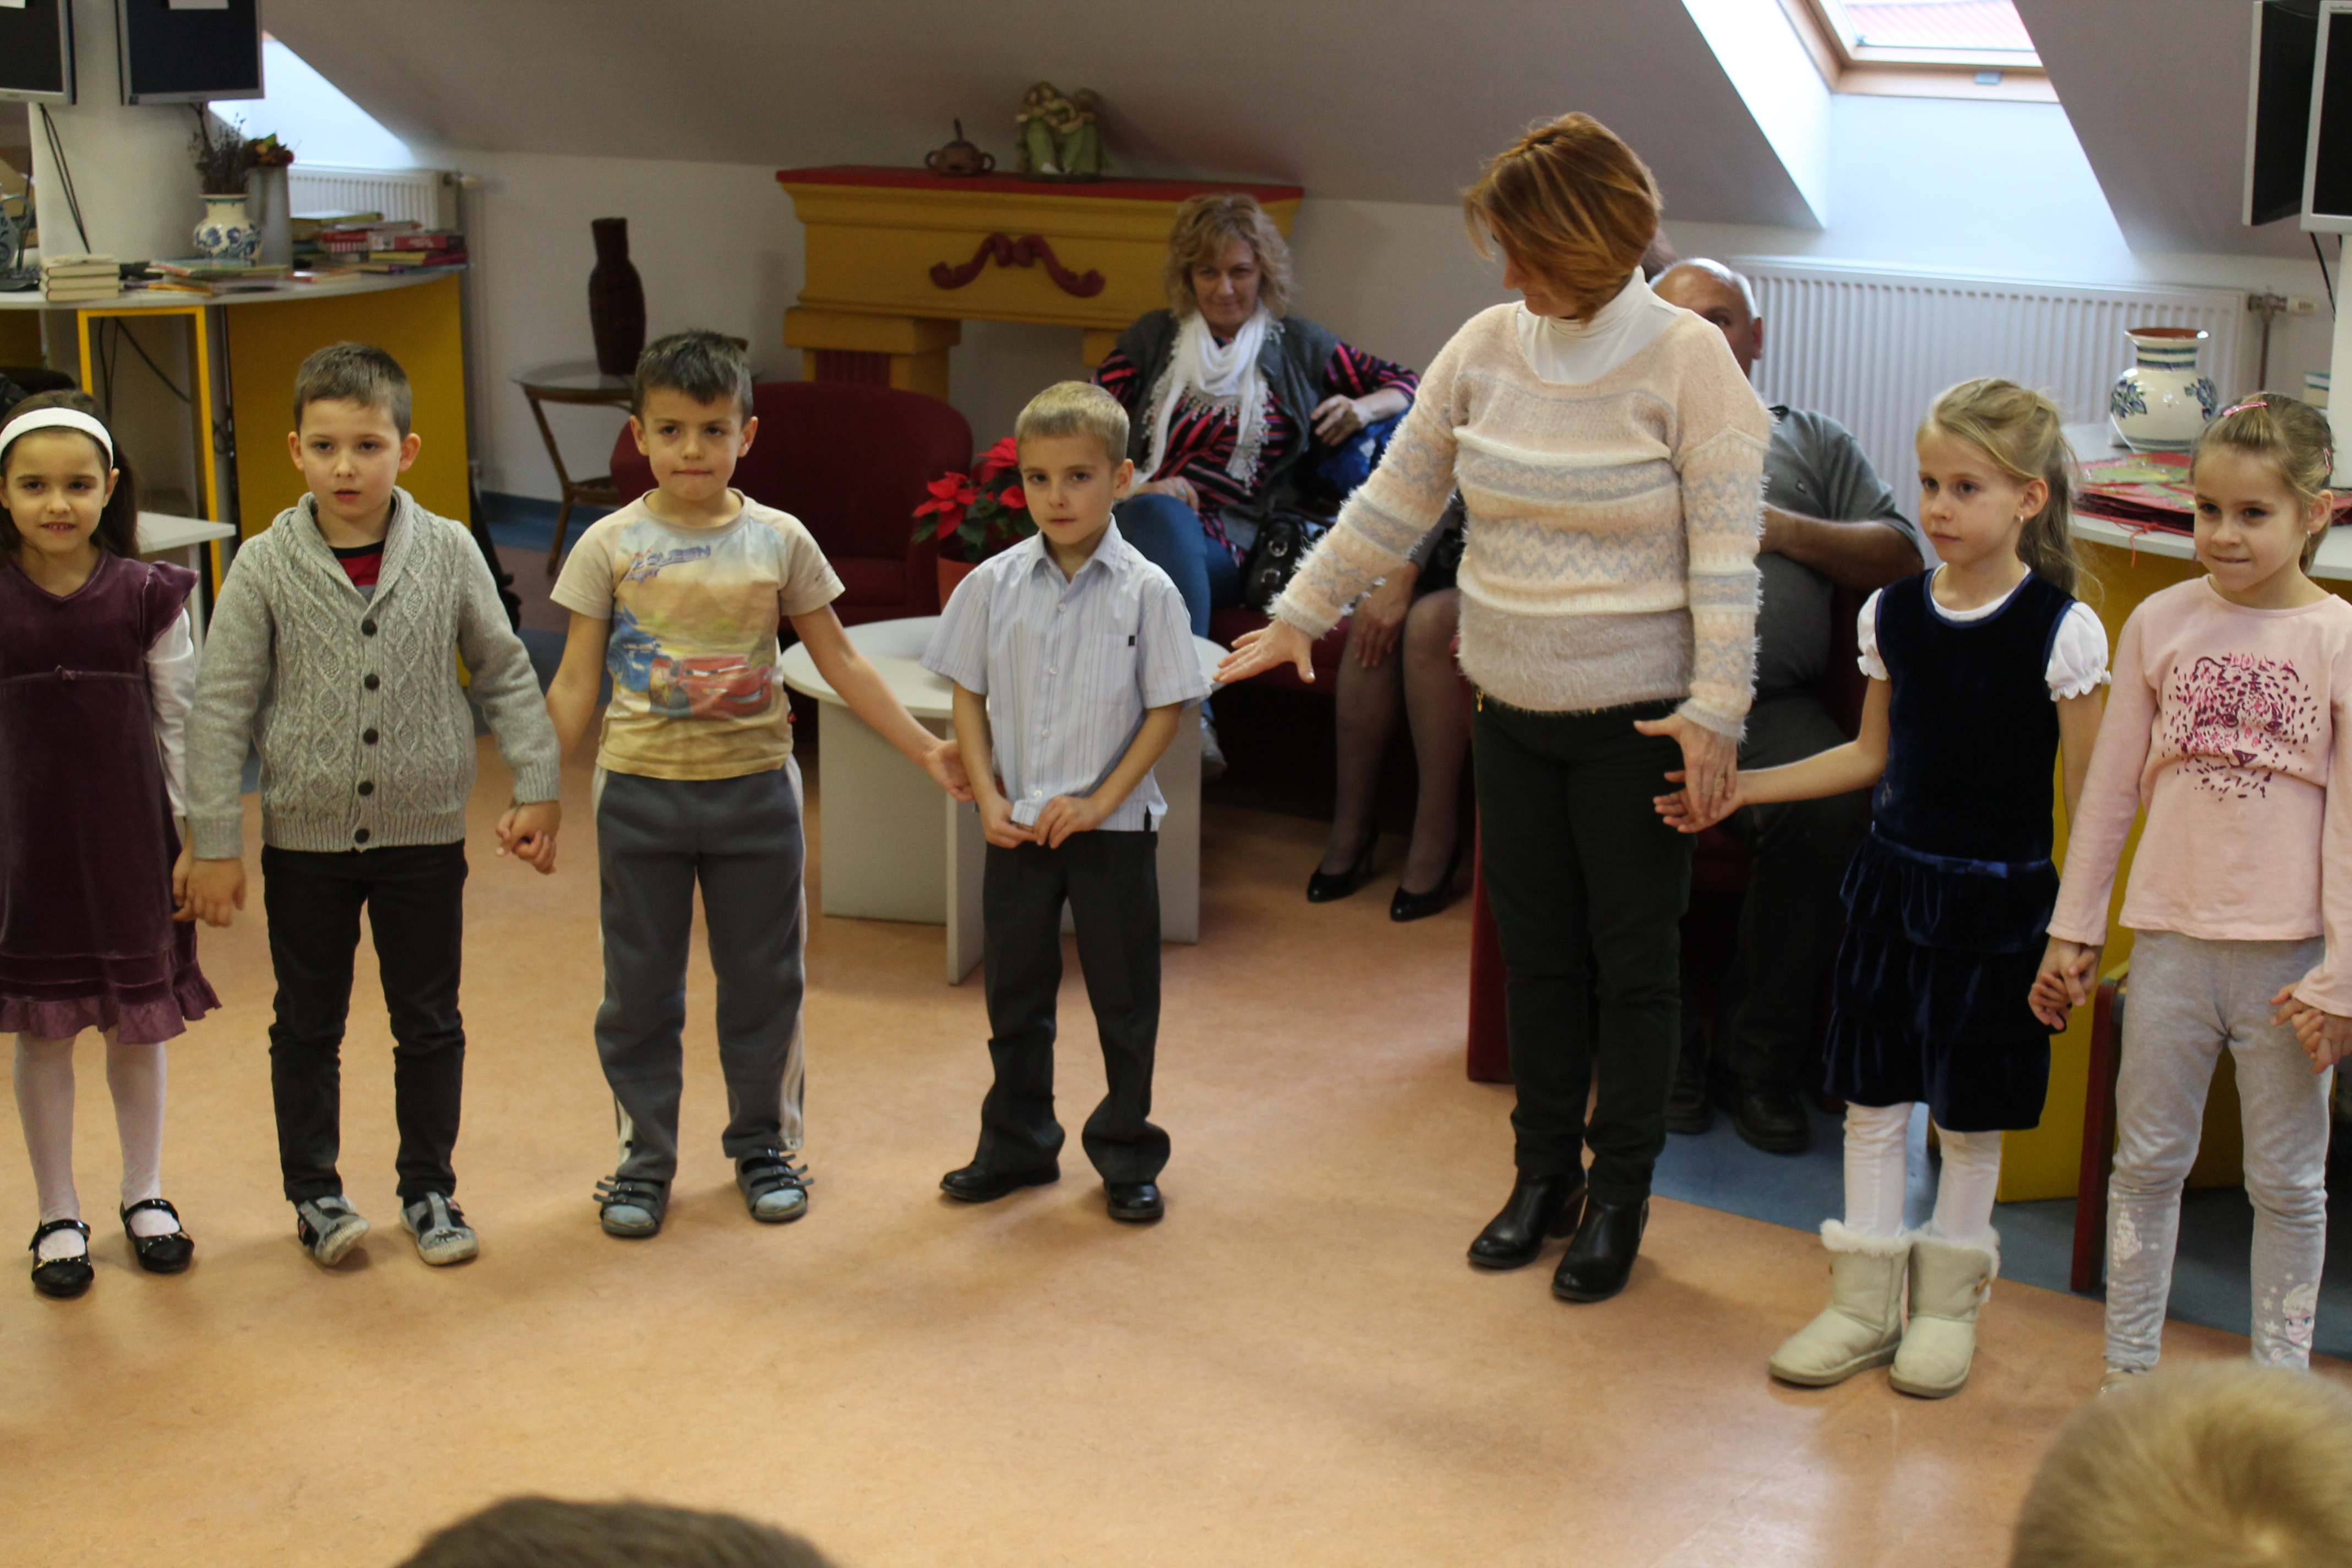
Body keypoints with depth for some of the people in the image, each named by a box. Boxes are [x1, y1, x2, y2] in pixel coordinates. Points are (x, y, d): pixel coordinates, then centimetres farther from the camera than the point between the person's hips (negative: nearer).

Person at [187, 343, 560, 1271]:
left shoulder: (448, 553, -6)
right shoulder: (266, 567, -8)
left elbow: (505, 675, 4)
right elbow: (222, 710, -5)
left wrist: (537, 788, 0)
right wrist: (214, 844, -6)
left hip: (424, 833, 1)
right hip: (305, 837, 0)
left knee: (429, 1023, 11)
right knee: (307, 1025, 11)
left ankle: (428, 1190, 26)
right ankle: (315, 1192, 26)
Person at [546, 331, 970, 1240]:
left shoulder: (779, 541, -1)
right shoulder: (611, 546, -4)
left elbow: (839, 663, 4)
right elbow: (576, 681, -1)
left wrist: (926, 749, -1)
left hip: (754, 787, 1)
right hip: (639, 789, -1)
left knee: (762, 978, 10)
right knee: (639, 986, 7)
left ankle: (763, 1145, 27)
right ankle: (645, 1157, 21)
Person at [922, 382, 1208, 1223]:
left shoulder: (1146, 591, -9)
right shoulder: (994, 584, -2)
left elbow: (1166, 710, -7)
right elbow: (969, 697, 4)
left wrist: (1100, 801, -13)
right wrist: (987, 796, -6)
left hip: (1114, 827, -2)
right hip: (1017, 828, 2)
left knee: (1125, 995, 7)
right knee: (1015, 992, 14)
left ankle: (1127, 1152, 23)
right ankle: (1017, 1144, 29)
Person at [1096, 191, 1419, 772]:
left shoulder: (1297, 345, 21)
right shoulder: (1153, 337, 21)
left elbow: (1404, 383, 25)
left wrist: (1363, 408, 2)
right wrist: (1137, 486, -8)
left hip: (1225, 551, -1)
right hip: (1139, 524, 1)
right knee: (1155, 511, -39)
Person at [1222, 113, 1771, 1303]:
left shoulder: (1688, 359, -12)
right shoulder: (1485, 346, 1)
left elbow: (1725, 549, -14)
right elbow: (1395, 499, 9)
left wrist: (1715, 707, -21)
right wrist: (1302, 613, 9)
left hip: (1635, 716, -4)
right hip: (1513, 712, 4)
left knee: (1635, 961, 7)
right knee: (1535, 950, 14)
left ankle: (1619, 1195, 22)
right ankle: (1543, 1174, 30)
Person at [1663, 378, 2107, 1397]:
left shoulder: (2061, 631, -12)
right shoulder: (1892, 614, 2)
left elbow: (2087, 797, -9)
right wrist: (1737, 788, 9)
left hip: (1999, 900, -4)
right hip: (1894, 880, 4)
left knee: (1970, 1117, 9)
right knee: (1871, 1099, 10)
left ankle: (1948, 1303, 27)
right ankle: (1865, 1302, 24)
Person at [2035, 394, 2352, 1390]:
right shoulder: (2162, 623, 2)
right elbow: (2110, 788, 7)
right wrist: (2072, 932, 7)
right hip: (2171, 940, 2)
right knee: (2147, 1161, 11)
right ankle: (2129, 1367, 23)